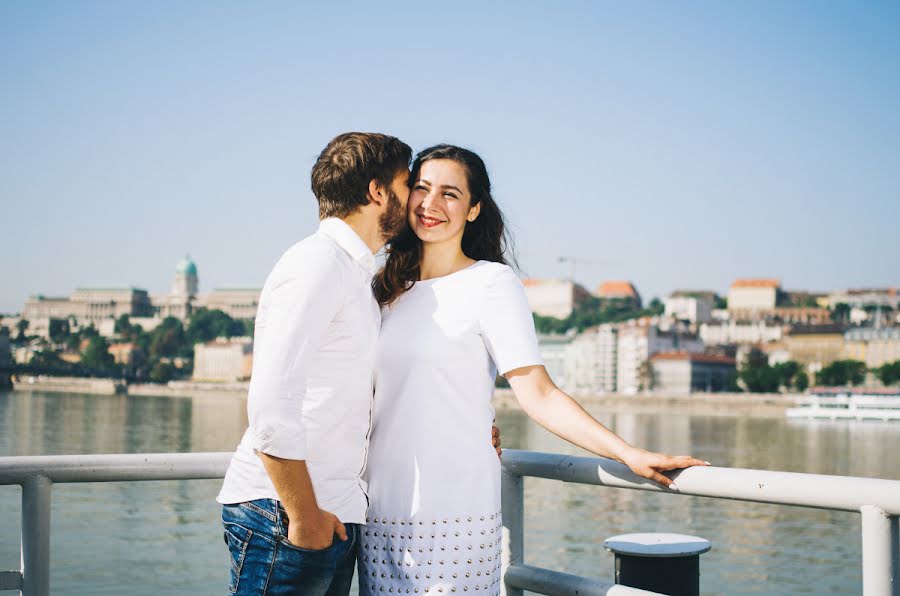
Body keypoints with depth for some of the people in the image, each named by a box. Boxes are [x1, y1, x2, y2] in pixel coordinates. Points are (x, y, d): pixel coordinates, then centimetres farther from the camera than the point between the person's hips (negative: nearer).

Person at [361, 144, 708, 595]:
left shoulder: (490, 283, -4)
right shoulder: (388, 288, 13)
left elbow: (538, 395, -9)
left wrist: (627, 453, -18)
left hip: (454, 514, -5)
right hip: (379, 513, 5)